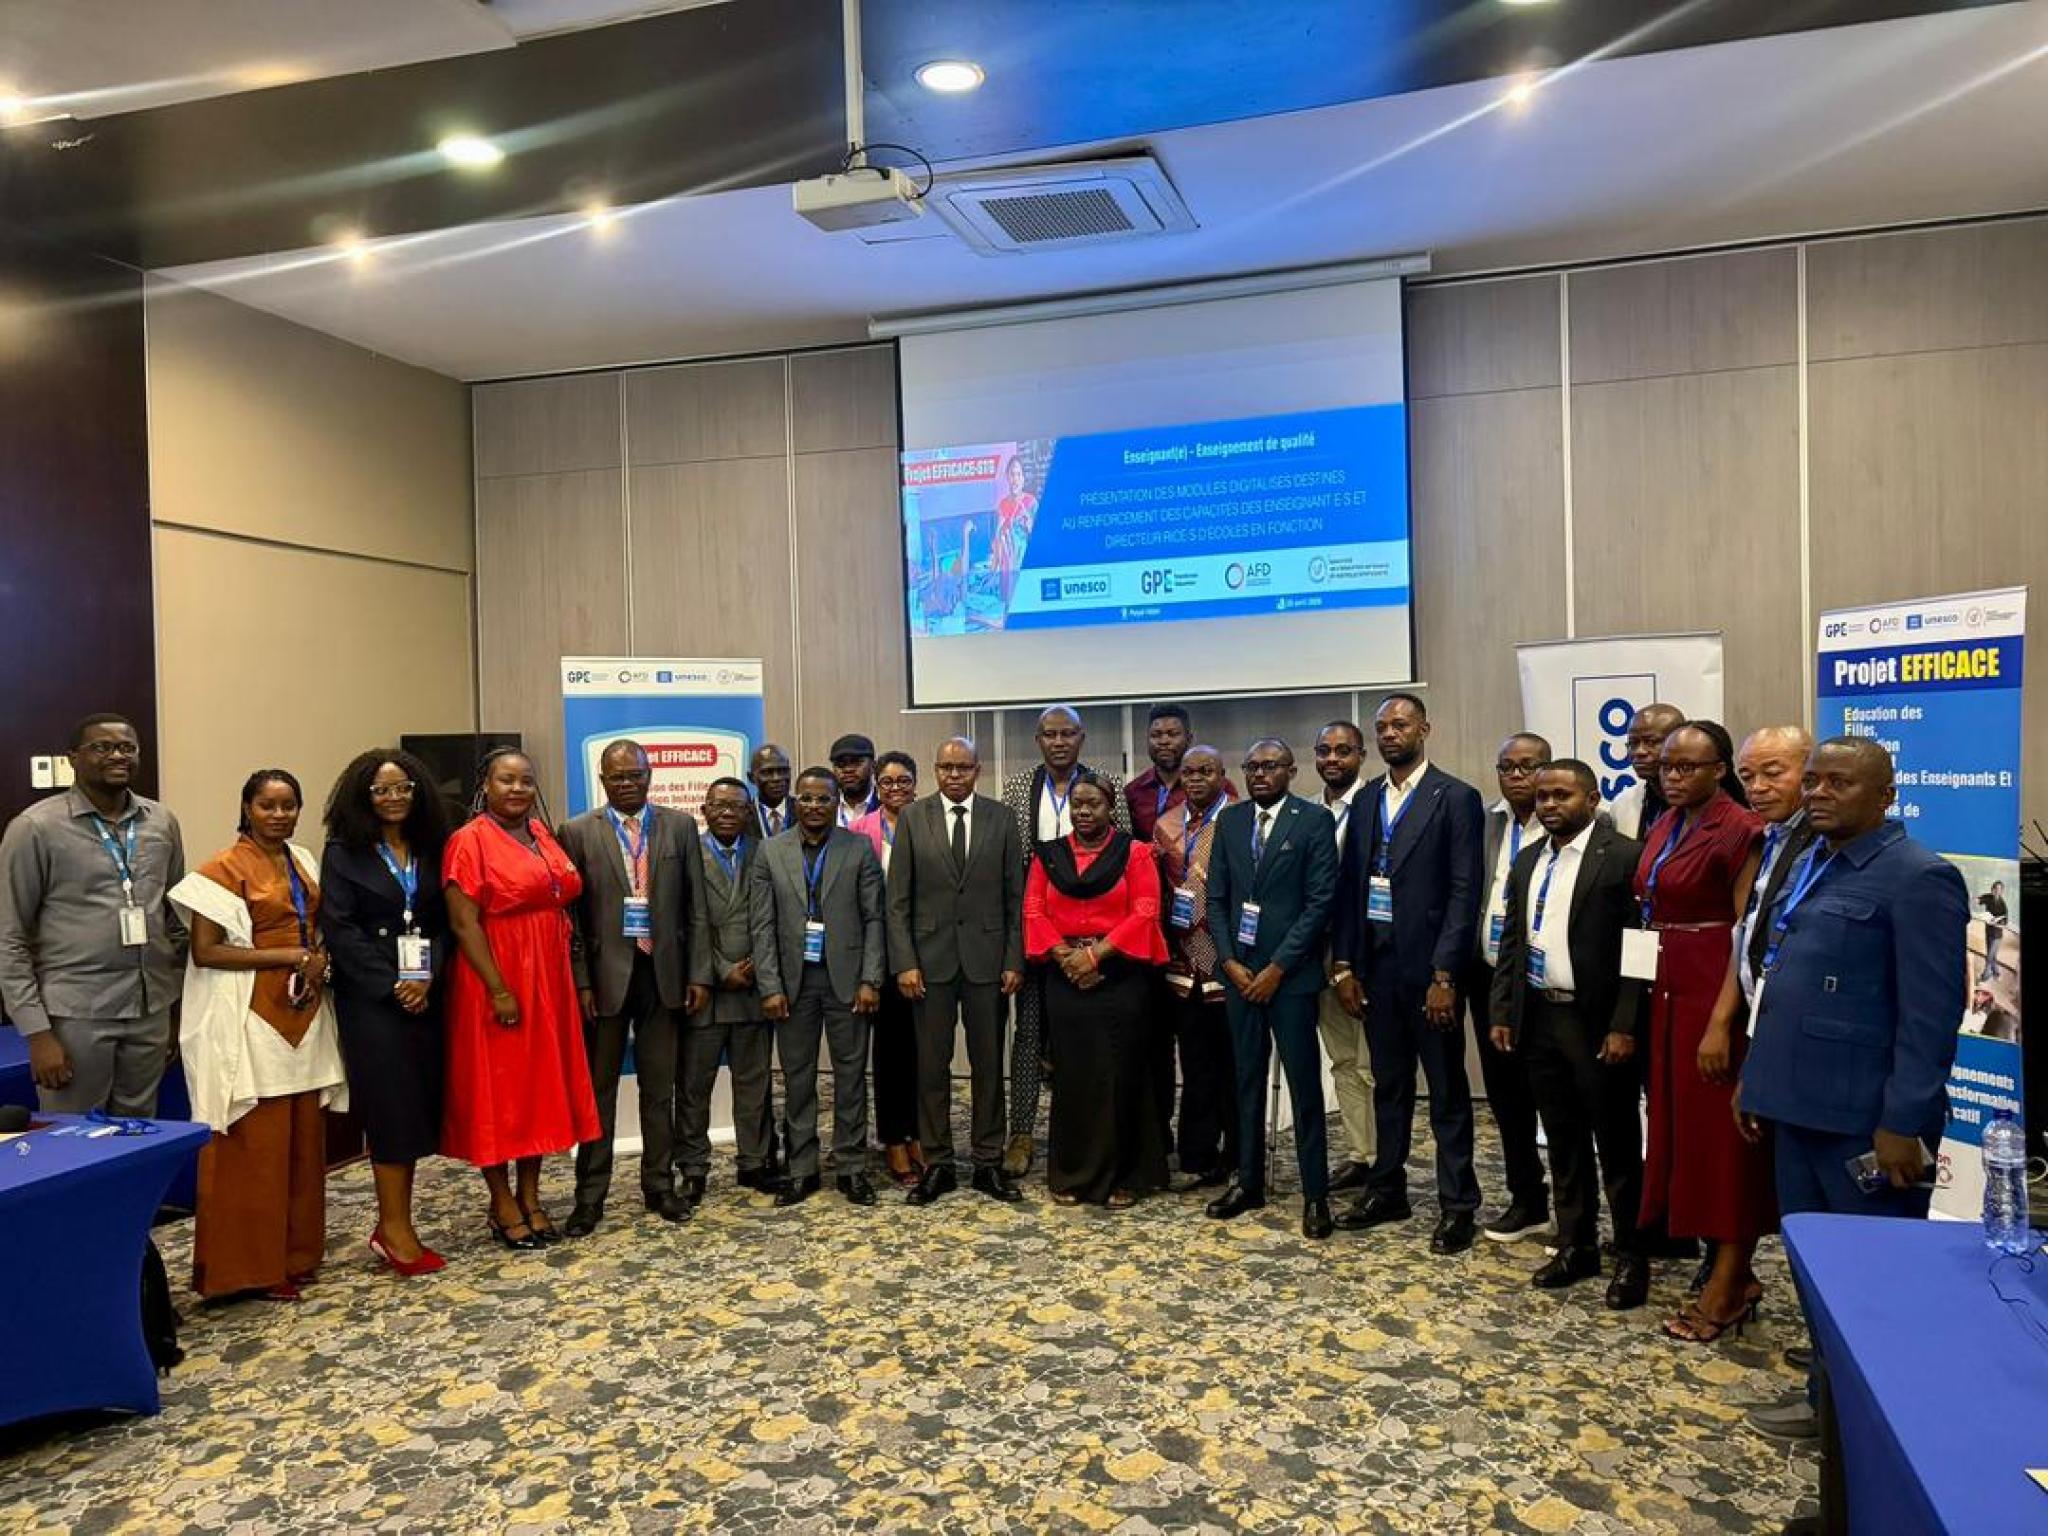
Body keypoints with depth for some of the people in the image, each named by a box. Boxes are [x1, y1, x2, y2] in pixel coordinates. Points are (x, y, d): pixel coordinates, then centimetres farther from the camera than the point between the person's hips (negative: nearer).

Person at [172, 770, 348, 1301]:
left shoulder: (304, 862, 12)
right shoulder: (224, 868, -9)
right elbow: (205, 952, -14)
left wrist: (319, 961, 1)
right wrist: (290, 957, -18)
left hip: (304, 1013, 7)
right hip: (252, 1018, -7)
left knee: (304, 1138, 11)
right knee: (257, 1144, -2)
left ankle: (297, 1250, 22)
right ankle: (253, 1263, 9)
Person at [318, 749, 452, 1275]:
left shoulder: (430, 849, 11)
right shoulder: (344, 851, -1)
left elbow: (442, 924, 7)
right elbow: (339, 929, -8)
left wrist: (428, 978, -9)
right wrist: (392, 984, -13)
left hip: (425, 994, 4)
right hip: (370, 996, -4)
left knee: (419, 1107, 4)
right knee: (391, 1106, -4)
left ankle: (394, 1223, 14)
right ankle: (394, 1227, 7)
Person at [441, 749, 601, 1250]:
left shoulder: (542, 834, 10)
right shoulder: (469, 841, -10)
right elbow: (464, 924, -15)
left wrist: (574, 979, 7)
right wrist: (499, 991, -20)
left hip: (548, 981, 7)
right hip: (495, 982, -7)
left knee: (542, 1084, 11)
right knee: (497, 1087, 4)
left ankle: (530, 1196, 23)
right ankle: (502, 1203, 17)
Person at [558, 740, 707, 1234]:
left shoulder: (680, 825, 4)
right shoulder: (578, 832, 0)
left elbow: (694, 905, 4)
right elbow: (570, 914, -2)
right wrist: (580, 982, -8)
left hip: (663, 974, 2)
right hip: (605, 975, -1)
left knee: (659, 1088, 12)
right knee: (598, 1090, 8)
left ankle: (659, 1185, 24)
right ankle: (590, 1196, 18)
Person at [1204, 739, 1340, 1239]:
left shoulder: (1315, 820, -5)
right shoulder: (1229, 820, 8)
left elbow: (1320, 901, -9)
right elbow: (1216, 898, 9)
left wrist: (1277, 967, -12)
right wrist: (1230, 962, -2)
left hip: (1289, 972, -4)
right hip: (1238, 969, 4)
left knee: (1304, 1083, 0)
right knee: (1247, 1079, 11)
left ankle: (1315, 1193, 10)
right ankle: (1248, 1181, 21)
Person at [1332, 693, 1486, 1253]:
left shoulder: (1455, 798, -7)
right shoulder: (1366, 799, 9)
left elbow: (1465, 892, -11)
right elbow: (1349, 884, 10)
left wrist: (1444, 976, -16)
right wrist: (1344, 965, 4)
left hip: (1428, 968, -5)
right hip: (1375, 963, 5)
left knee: (1447, 1091, 6)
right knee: (1389, 1084, 16)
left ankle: (1457, 1203, 17)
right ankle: (1387, 1188, 28)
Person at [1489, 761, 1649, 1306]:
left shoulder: (1623, 856, -10)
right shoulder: (1527, 860, 11)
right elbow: (1511, 942, 14)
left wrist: (1623, 1027, -17)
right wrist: (1502, 1013, 8)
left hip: (1597, 1021, -6)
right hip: (1539, 1018, 6)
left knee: (1617, 1143, 5)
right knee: (1563, 1140, 15)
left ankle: (1630, 1257, 18)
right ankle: (1576, 1246, 26)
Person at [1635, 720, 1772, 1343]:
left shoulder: (1739, 831, -12)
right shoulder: (1665, 826, 12)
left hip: (1717, 993, -8)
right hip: (1669, 992, 8)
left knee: (1718, 1126, 0)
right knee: (1680, 1121, 12)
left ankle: (1728, 1284, 13)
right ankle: (1733, 1275, 25)